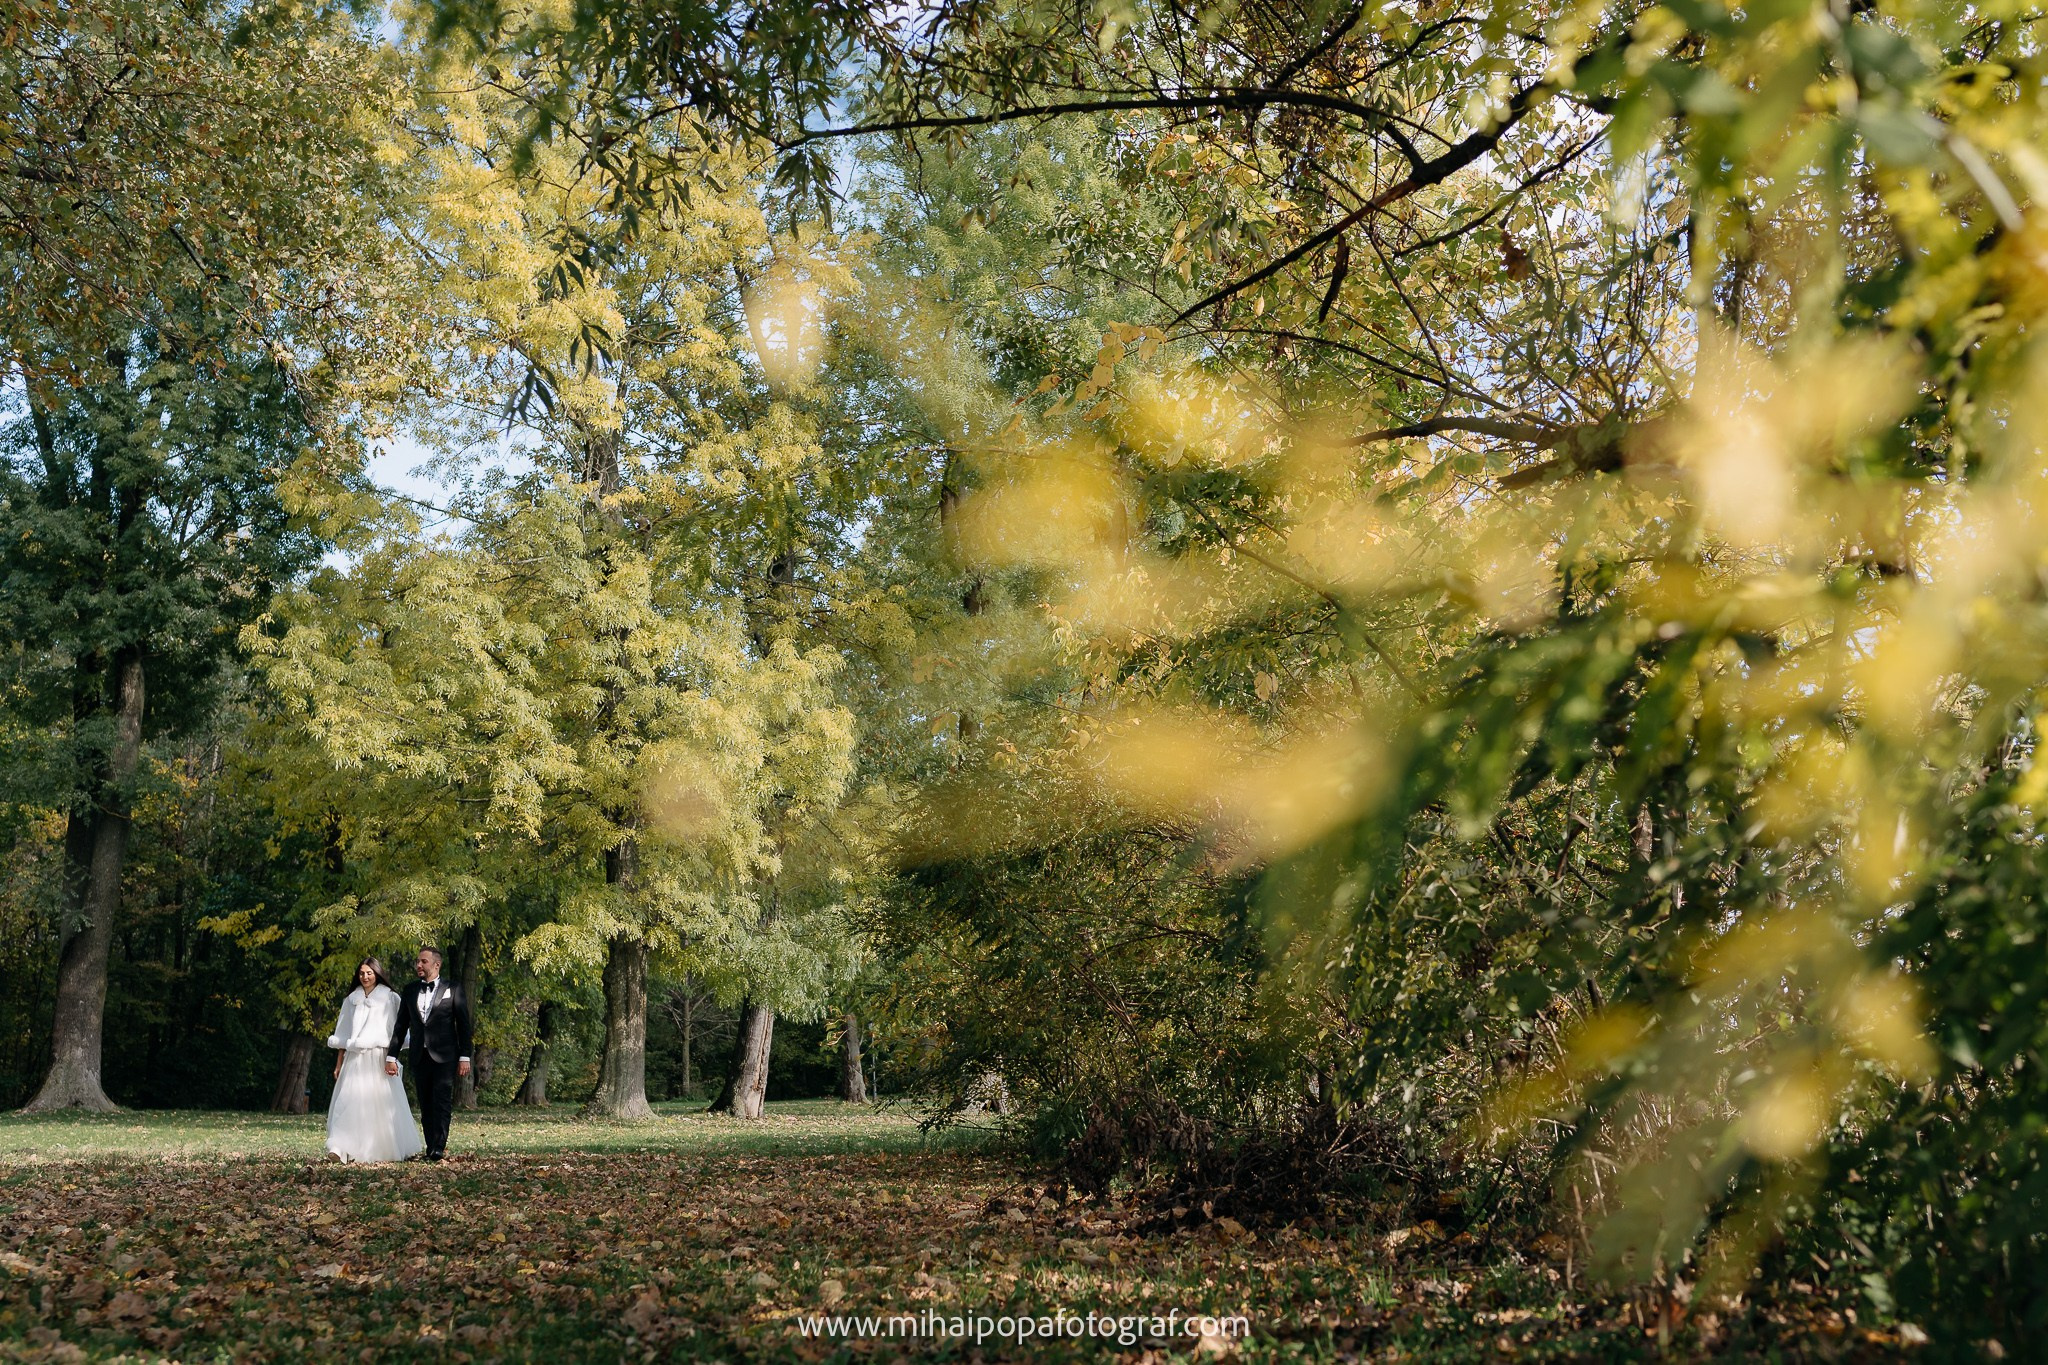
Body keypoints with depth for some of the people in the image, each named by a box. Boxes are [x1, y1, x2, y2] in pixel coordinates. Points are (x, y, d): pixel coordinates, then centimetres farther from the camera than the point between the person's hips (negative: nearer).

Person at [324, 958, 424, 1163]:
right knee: (349, 1102, -8)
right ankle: (343, 1149, -12)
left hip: (379, 1059, -3)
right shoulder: (352, 1000, 13)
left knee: (381, 1105, 0)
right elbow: (343, 1035, 15)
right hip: (354, 1059, 3)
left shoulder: (390, 999, 2)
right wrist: (338, 1064, 11)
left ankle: (389, 1150, 11)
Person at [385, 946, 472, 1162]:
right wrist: (391, 1056, 9)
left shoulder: (452, 990, 2)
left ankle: (438, 1148, -15)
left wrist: (464, 1056, -5)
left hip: (445, 1057, -4)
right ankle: (431, 1148, 9)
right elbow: (401, 1026, 14)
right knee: (426, 1106, 5)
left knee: (442, 1102, -11)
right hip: (420, 1057, 4)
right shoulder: (410, 991, 13)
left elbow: (463, 1025, 1)